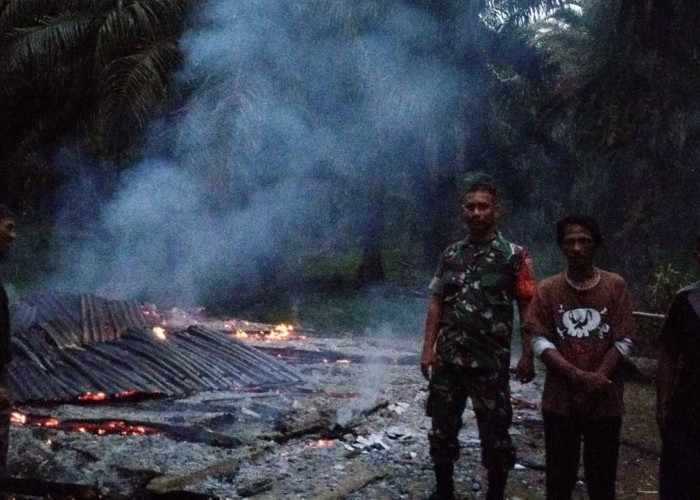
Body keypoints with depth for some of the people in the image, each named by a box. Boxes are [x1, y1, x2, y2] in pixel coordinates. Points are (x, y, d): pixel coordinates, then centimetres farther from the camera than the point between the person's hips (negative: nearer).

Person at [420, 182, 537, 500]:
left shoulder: (514, 256, -3)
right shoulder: (450, 255, 8)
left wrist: (528, 357, -9)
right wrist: (428, 349, 2)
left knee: (495, 435, 5)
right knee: (442, 429, 12)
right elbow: (437, 304, 10)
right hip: (448, 359, 4)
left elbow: (528, 309, -4)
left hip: (491, 362, -4)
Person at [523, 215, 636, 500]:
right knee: (559, 477, 8)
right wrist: (578, 376, -18)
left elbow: (624, 342, -3)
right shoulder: (548, 289, 0)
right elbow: (540, 343, -6)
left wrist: (598, 377, -16)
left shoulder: (615, 286, 0)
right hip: (560, 400, 0)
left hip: (605, 401, 0)